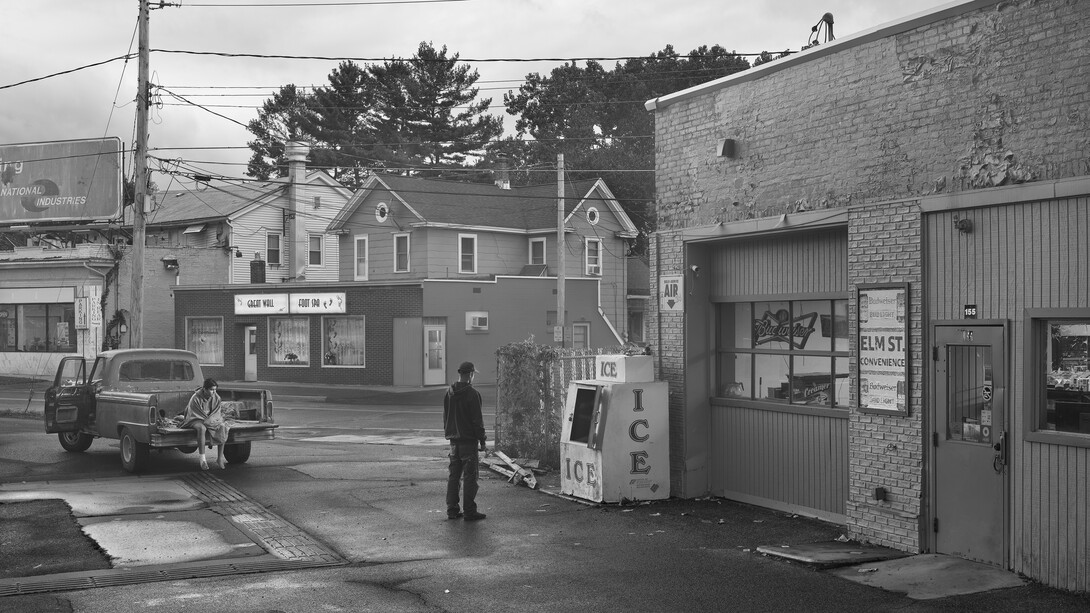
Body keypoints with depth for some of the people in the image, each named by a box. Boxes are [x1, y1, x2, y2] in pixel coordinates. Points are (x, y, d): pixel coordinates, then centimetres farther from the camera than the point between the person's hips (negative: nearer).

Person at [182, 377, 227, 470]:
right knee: (201, 428, -40)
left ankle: (220, 458, -21)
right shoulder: (196, 398, -20)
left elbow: (216, 413, -2)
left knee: (222, 427, -26)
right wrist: (206, 422, -21)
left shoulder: (216, 398, -6)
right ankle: (202, 460, -37)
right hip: (196, 419, -5)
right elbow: (194, 414, -16)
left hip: (211, 420, 5)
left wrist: (209, 420, -20)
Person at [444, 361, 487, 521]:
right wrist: (482, 441, -8)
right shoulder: (472, 394, -13)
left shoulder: (448, 393, 8)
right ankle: (469, 511, -2)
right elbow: (477, 420, -13)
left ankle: (452, 510, 14)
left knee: (453, 475, 12)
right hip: (469, 440, -6)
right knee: (470, 477, -2)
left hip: (453, 440, 7)